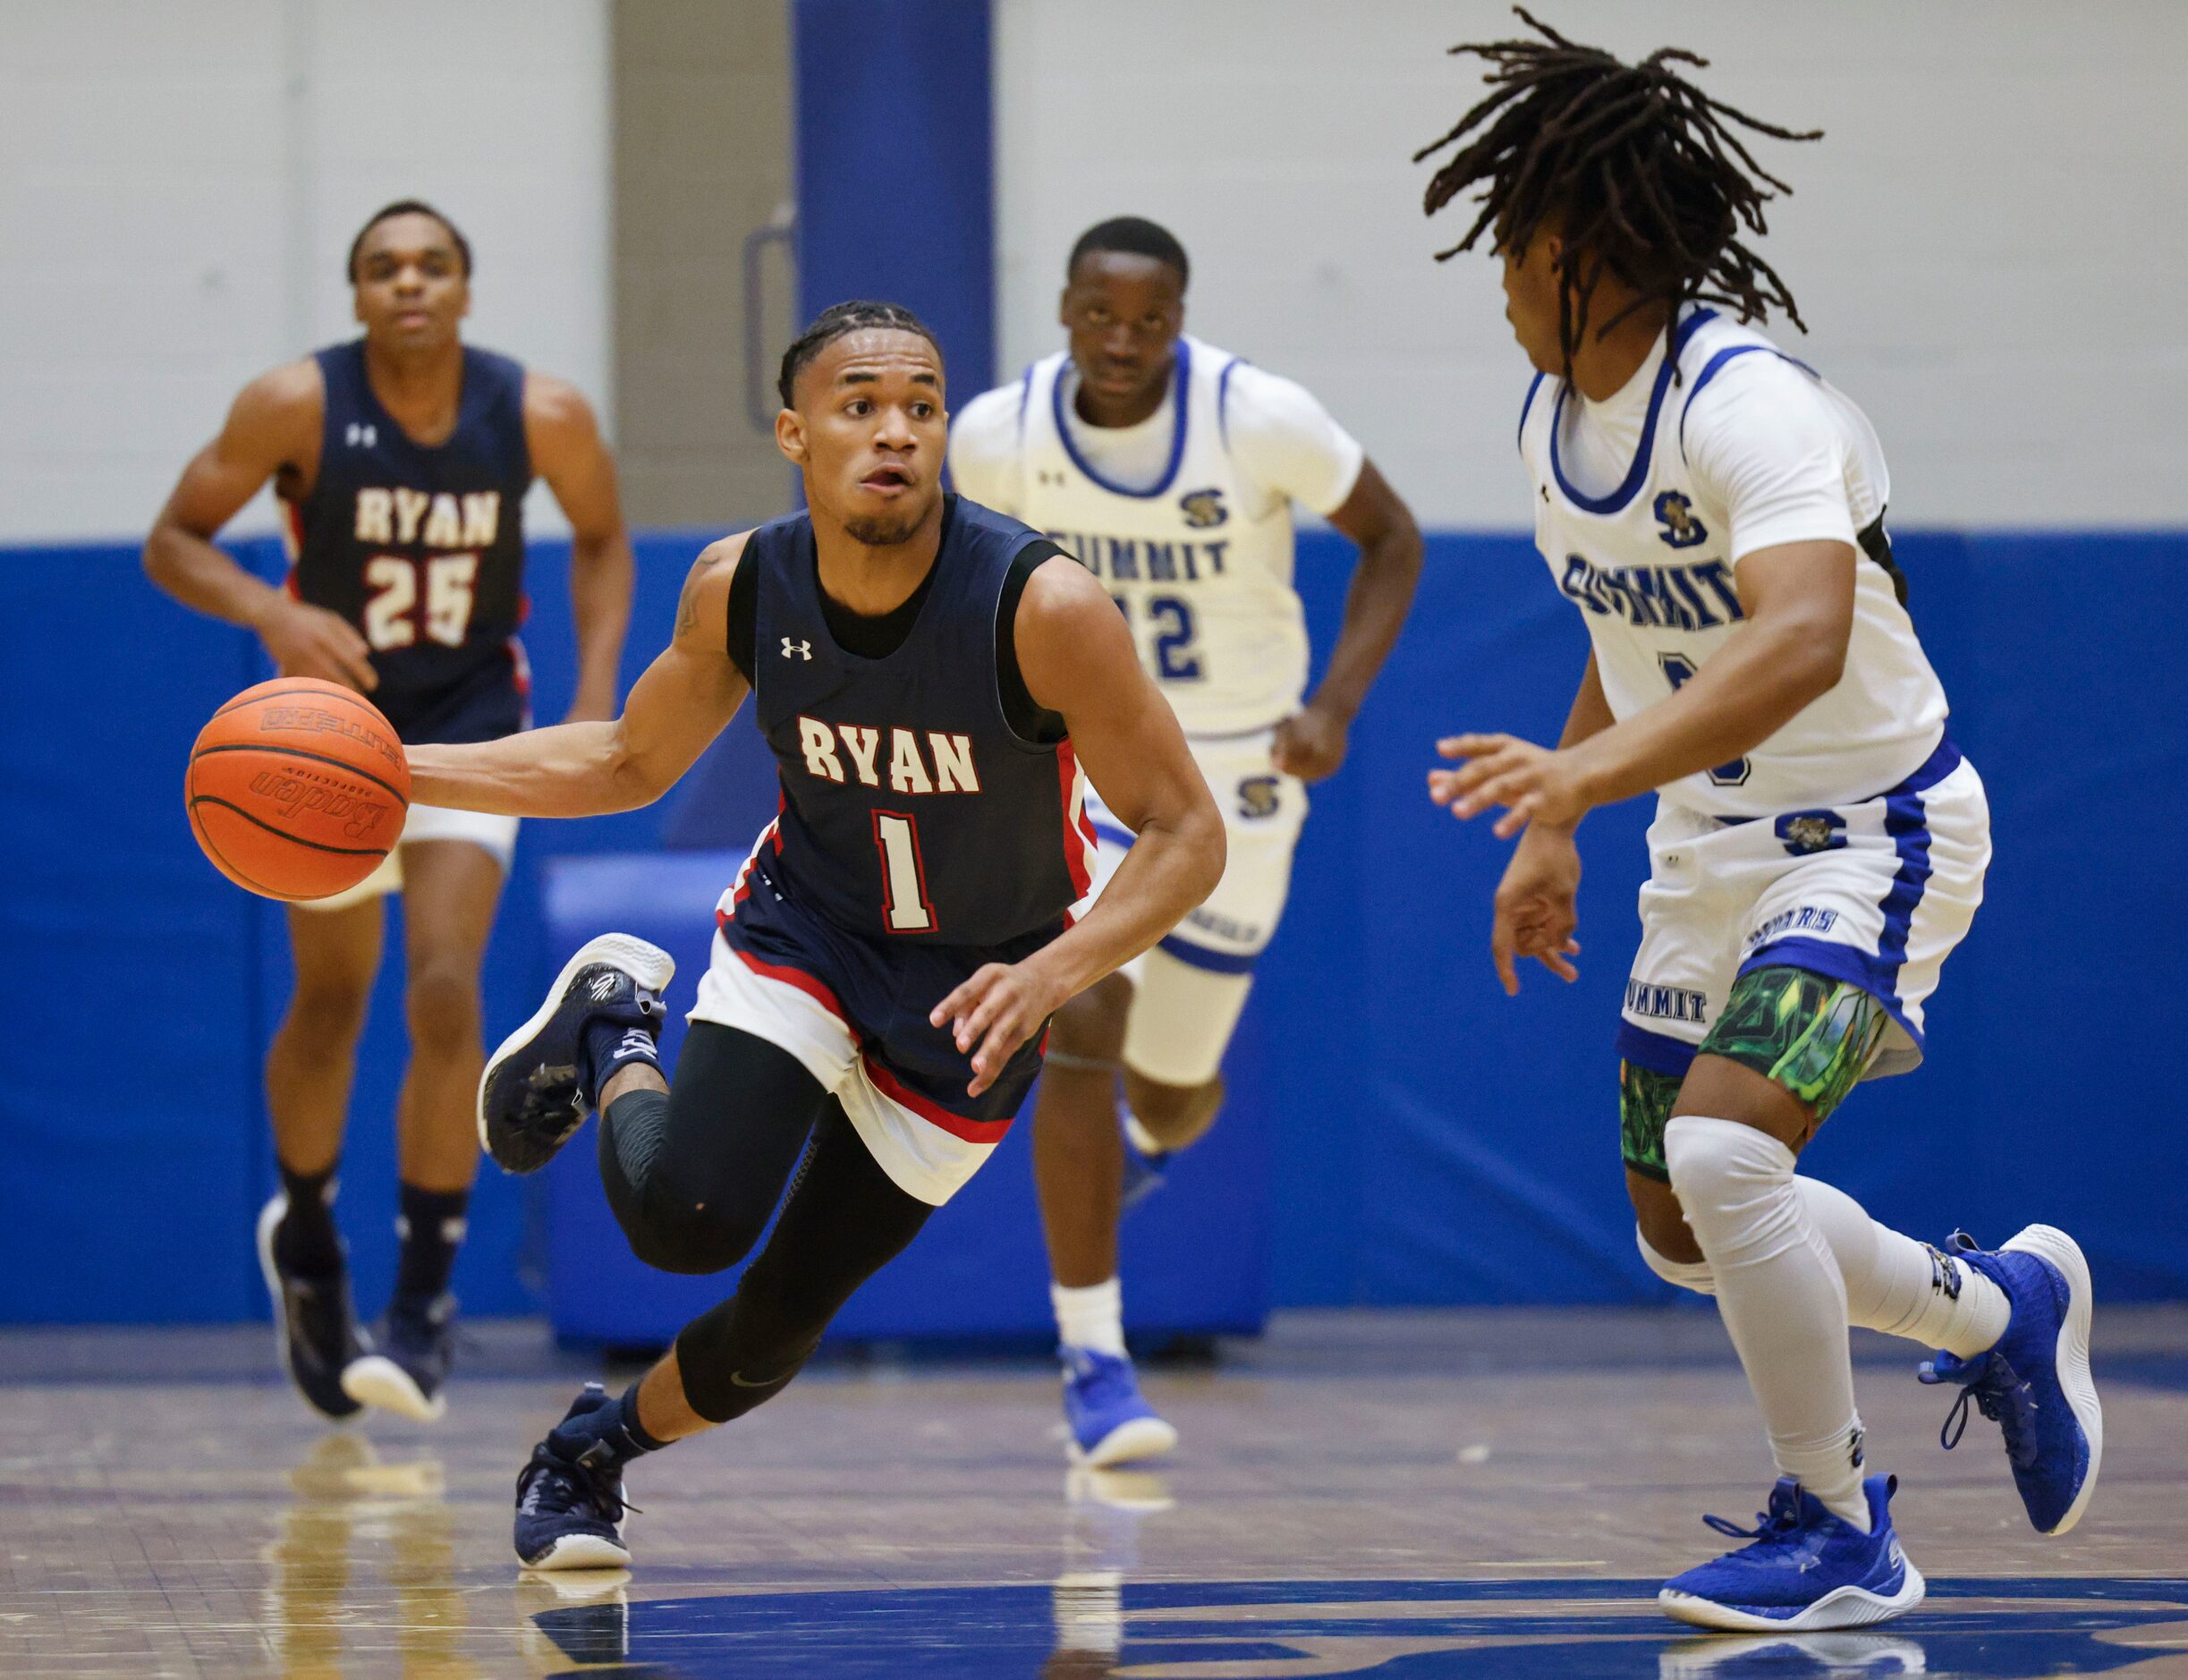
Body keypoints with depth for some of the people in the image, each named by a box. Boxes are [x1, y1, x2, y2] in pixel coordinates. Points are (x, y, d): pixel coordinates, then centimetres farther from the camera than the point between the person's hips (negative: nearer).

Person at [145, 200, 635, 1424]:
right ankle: (305, 1236, 39)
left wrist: (598, 683, -8)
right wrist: (270, 614, -30)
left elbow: (601, 538, 4)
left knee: (445, 993, -16)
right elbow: (174, 541, -12)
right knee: (331, 1002, 12)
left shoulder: (541, 414, -15)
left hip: (469, 723, 0)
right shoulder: (296, 407, -19)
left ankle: (428, 1299, -7)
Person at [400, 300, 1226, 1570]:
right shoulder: (742, 588, -17)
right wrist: (397, 772, -7)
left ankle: (597, 1447, 35)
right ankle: (612, 1032, 9)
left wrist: (1053, 975, -38)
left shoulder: (1044, 606, -29)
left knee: (777, 1324, 3)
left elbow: (1186, 835, -22)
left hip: (969, 994, -1)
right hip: (805, 927, 1)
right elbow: (630, 762, 2)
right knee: (686, 1217, -24)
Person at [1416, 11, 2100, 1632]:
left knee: (1720, 1147, -27)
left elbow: (1802, 638, -43)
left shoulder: (1750, 403, -26)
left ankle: (1840, 1533, -9)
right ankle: (1999, 1312, 37)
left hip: (1875, 824, -9)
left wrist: (1588, 769, -53)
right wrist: (1551, 834, 17)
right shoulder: (1556, 412, 2)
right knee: (1685, 1230, 13)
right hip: (1710, 845, 9)